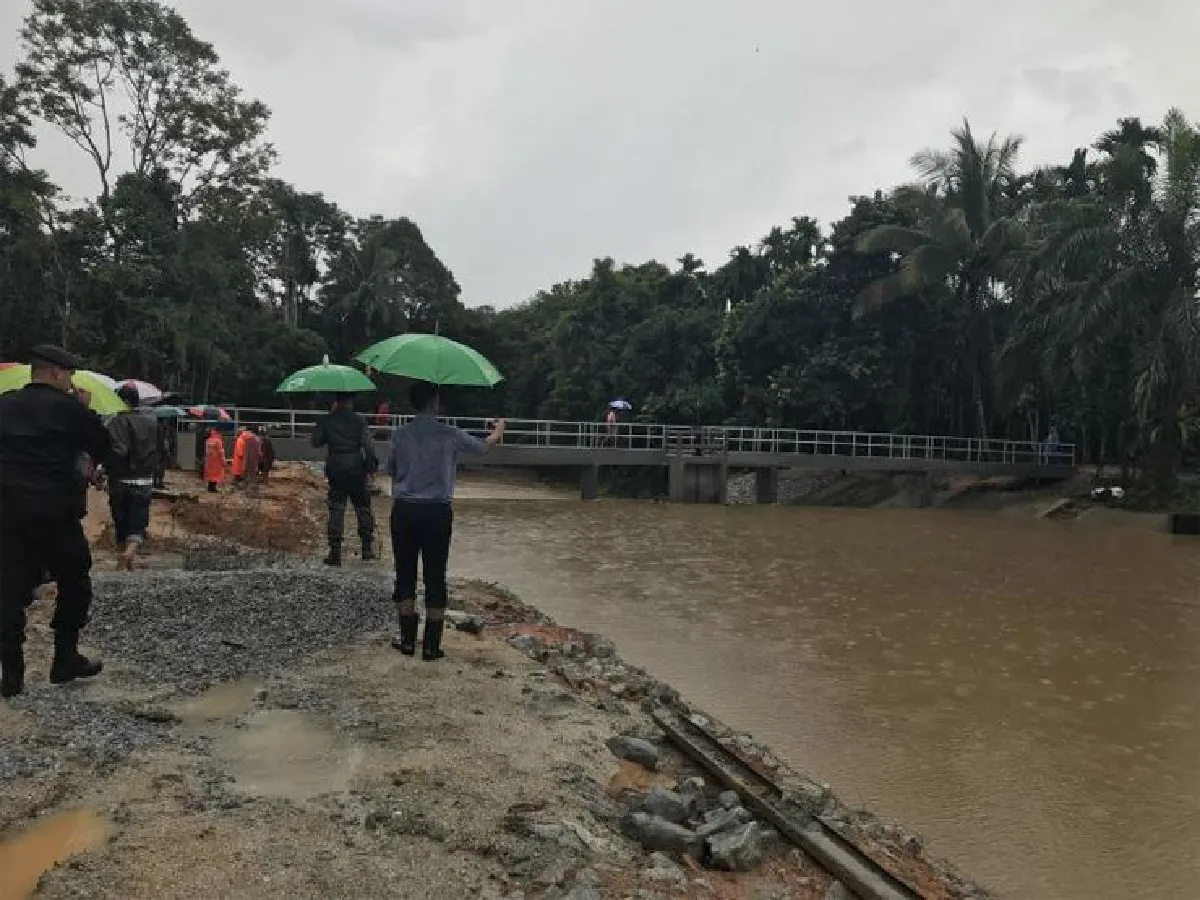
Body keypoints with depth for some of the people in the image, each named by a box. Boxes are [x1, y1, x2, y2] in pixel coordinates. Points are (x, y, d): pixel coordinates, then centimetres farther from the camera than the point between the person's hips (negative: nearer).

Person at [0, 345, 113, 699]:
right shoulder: (68, 407, -7)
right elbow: (103, 449, -1)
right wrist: (84, 411, 7)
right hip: (56, 512, -4)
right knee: (74, 585, 12)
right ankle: (65, 660, 15)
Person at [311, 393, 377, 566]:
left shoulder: (327, 421, -1)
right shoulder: (358, 421, -4)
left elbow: (316, 441, 7)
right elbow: (368, 445, -9)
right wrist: (371, 466, -3)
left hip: (335, 470, 1)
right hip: (356, 470, -1)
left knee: (336, 510, 4)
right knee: (363, 508, 11)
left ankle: (335, 551, 0)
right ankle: (367, 547, 13)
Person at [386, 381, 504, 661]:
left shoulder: (399, 435, -1)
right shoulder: (450, 435, -4)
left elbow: (391, 471, 10)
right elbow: (484, 446, 12)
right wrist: (498, 431, 34)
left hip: (404, 511, 2)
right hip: (437, 512, -2)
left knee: (405, 575, 12)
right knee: (435, 578, 5)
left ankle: (408, 640, 18)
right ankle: (431, 646, 10)